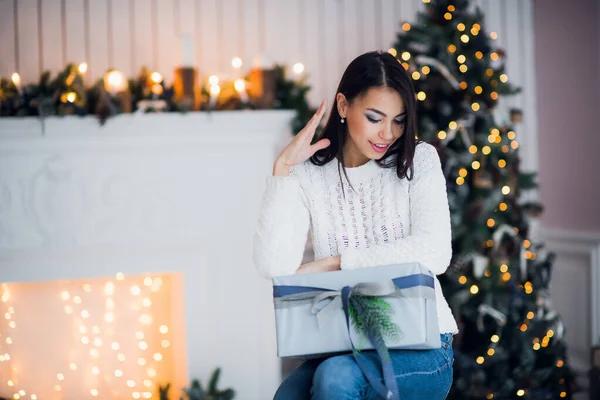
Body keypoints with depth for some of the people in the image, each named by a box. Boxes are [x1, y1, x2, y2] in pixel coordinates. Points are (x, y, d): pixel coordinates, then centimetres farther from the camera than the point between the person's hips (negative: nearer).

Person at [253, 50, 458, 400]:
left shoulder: (418, 160, 4)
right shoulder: (309, 175, 6)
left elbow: (435, 253, -11)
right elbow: (275, 266, -9)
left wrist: (334, 263, -12)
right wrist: (283, 169, -10)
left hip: (419, 343, -1)